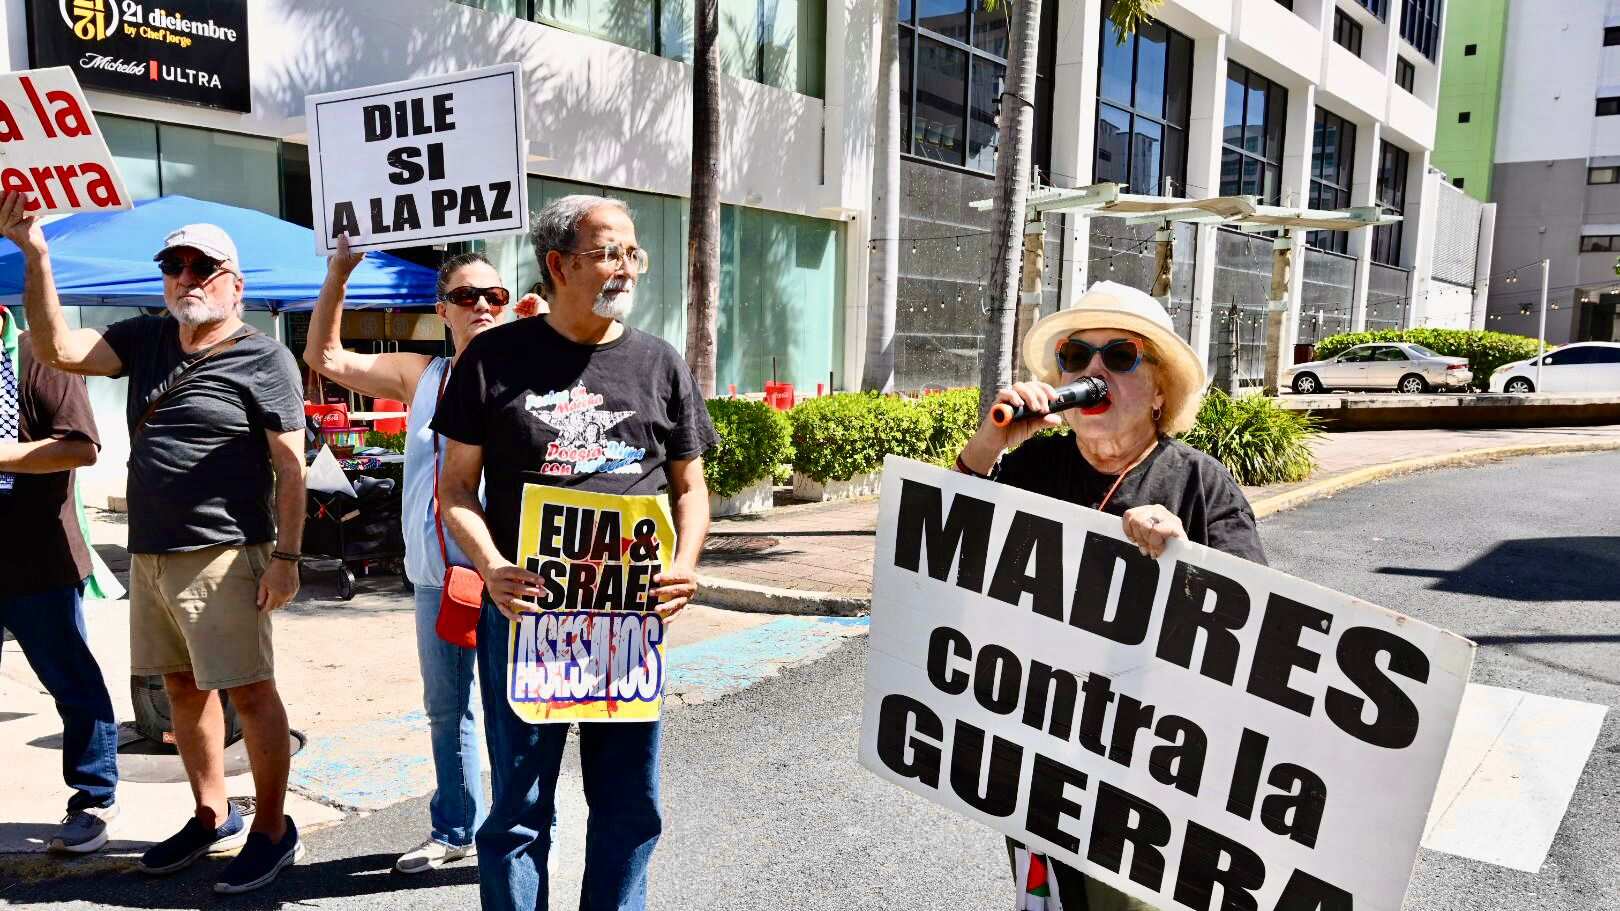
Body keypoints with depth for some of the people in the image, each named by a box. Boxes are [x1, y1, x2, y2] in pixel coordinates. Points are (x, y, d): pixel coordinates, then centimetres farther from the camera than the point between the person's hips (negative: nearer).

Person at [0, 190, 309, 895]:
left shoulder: (263, 359, -7)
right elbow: (59, 349, 3)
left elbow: (290, 466, -10)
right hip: (148, 553, 7)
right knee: (182, 687, 15)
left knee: (249, 691, -3)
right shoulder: (146, 340, 11)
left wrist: (285, 555, -15)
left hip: (221, 556, -7)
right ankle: (212, 817, 30)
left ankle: (272, 831, 10)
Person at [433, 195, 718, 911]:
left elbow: (690, 485, 12)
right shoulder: (496, 357, 1)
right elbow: (457, 486, 3)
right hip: (524, 608, -2)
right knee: (520, 805, 8)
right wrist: (491, 567, -14)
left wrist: (684, 564, -7)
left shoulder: (659, 363, 7)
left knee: (629, 802, 12)